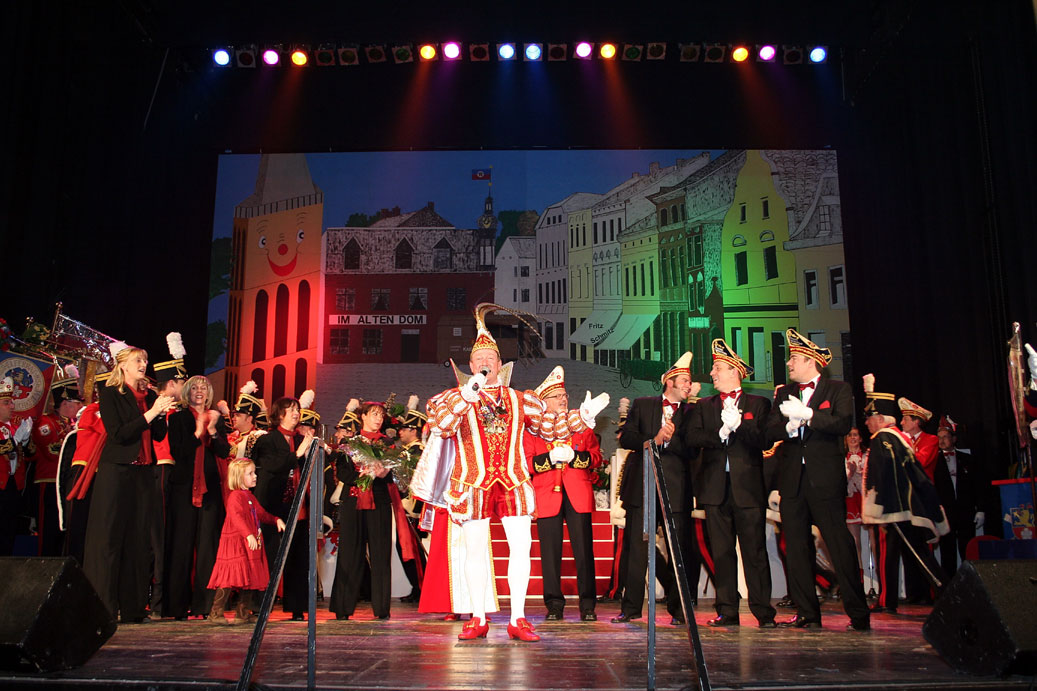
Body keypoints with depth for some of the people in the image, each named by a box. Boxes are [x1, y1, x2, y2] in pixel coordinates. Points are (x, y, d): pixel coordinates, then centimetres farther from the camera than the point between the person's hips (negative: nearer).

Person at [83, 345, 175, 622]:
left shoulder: (149, 395, 13)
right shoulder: (110, 393, -2)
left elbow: (159, 435, 10)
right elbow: (118, 434, -12)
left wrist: (161, 412, -6)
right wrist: (149, 413, -16)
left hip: (143, 472, 5)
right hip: (116, 471, -5)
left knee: (138, 537, 5)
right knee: (109, 537, -4)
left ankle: (132, 607, 10)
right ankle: (102, 607, 1)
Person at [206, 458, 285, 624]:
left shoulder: (250, 496, 18)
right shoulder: (235, 496, -12)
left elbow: (262, 514, 27)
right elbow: (237, 517, -26)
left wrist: (276, 520, 12)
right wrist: (248, 535, -37)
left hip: (251, 545, 9)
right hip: (235, 544, -9)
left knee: (251, 579, 10)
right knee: (230, 579, -11)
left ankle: (243, 614, 18)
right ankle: (215, 613, -3)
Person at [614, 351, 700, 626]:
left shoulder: (691, 412, 9)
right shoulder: (642, 405, 11)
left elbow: (692, 449, -2)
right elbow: (626, 438, 1)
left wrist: (669, 439, -17)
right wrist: (653, 441, -12)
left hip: (676, 489, 0)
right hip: (641, 486, 0)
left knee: (679, 551, 0)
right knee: (636, 549, 2)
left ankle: (678, 609, 12)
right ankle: (631, 607, 10)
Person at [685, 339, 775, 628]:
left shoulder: (758, 404, 8)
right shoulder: (703, 406, 16)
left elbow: (764, 440, -5)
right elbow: (690, 437, 0)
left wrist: (739, 424, -16)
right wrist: (720, 434, -12)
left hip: (748, 486, -3)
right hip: (716, 487, 3)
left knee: (755, 551, -2)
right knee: (721, 552, 5)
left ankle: (763, 612, 4)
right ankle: (727, 611, 11)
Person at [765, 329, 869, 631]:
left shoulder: (838, 389, 4)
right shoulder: (784, 393, 17)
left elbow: (844, 423, -13)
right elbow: (770, 431, 7)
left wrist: (806, 414, -18)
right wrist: (789, 426, -13)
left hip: (825, 478, -5)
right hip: (792, 479, 5)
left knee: (839, 543, -5)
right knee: (796, 547, 5)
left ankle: (859, 614, 3)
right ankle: (807, 614, 12)